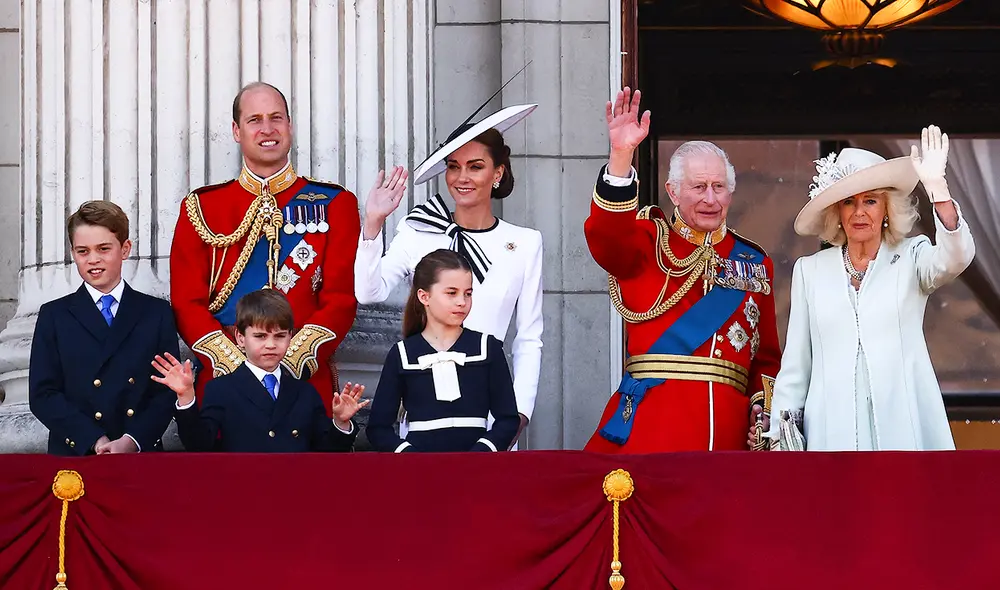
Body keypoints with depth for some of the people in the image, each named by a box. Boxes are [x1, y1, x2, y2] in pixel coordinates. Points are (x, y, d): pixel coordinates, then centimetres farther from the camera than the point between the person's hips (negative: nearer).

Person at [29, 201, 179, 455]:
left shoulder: (157, 313, 10)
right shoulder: (54, 316, 9)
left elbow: (167, 391, 4)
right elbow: (43, 395, 0)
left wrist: (133, 440, -12)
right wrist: (95, 441, -12)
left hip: (142, 453, 0)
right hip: (74, 455, 0)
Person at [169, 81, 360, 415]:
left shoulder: (334, 204, 8)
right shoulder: (201, 208, 10)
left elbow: (341, 299, 0)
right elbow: (187, 303, 4)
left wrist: (291, 363, -13)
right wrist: (237, 367, -12)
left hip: (309, 384, 0)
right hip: (223, 382, 0)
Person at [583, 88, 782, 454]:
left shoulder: (754, 262, 18)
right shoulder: (651, 241, 8)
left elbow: (766, 356, 18)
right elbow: (606, 238, -16)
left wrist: (765, 409, 0)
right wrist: (621, 154, -27)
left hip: (728, 427, 3)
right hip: (651, 420, -3)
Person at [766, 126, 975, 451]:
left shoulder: (912, 257, 6)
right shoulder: (810, 270, 11)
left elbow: (956, 257, -17)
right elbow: (795, 363, 12)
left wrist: (937, 187, -28)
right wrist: (781, 434, 7)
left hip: (903, 427, -1)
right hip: (832, 429, 1)